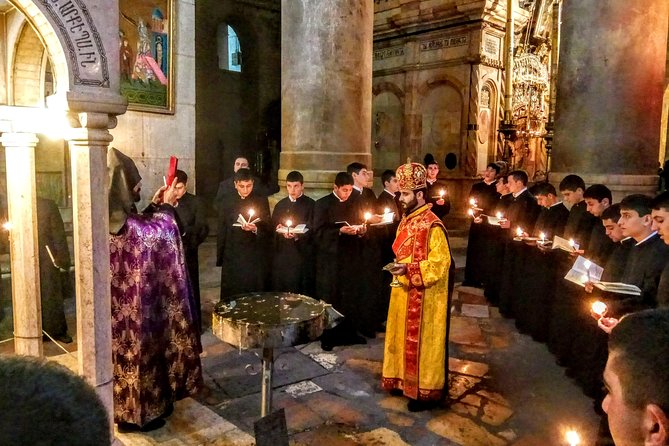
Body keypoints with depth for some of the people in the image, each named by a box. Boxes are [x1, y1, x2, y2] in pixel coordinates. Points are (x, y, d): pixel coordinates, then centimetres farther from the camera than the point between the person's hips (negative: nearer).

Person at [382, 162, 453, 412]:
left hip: (424, 297, -9)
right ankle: (405, 379, 34)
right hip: (405, 292, 9)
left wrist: (409, 270, -28)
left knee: (422, 342, 3)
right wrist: (399, 269, 8)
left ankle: (427, 390, 17)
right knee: (405, 339, 18)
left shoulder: (433, 226, -19)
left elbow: (440, 263, -22)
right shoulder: (407, 220, 8)